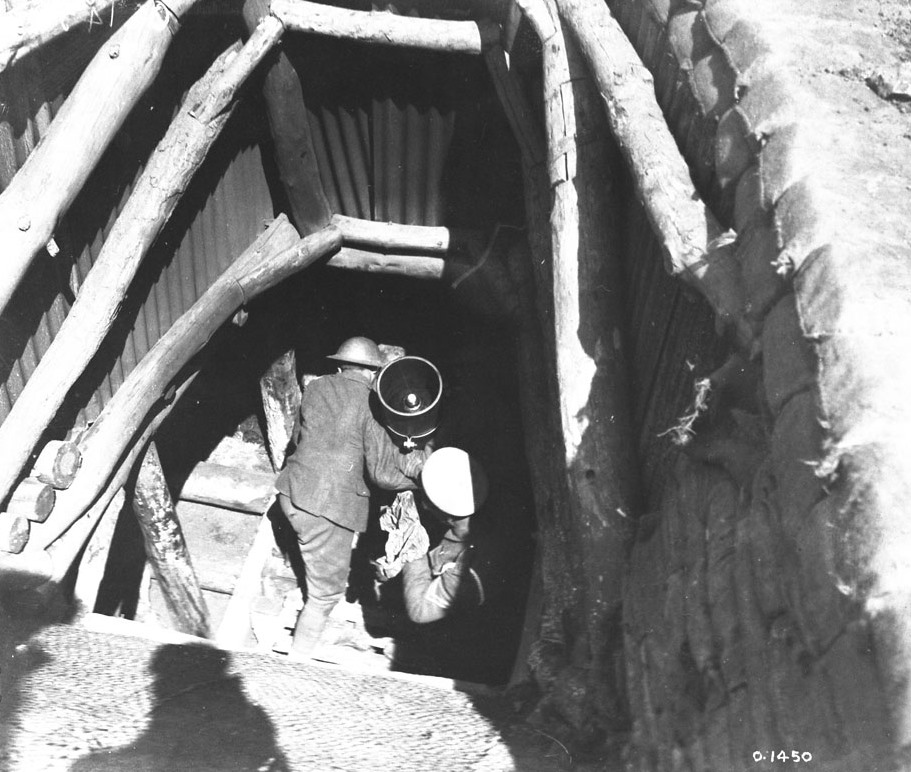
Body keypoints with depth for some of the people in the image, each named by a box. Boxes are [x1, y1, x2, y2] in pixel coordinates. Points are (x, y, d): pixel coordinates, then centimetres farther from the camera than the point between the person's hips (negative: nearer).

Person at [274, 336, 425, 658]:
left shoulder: (315, 388, 5)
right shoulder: (370, 404, -13)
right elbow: (383, 472, -17)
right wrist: (422, 475, 4)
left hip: (292, 495, 8)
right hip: (327, 510, -7)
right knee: (326, 593, 10)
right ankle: (298, 656, 22)